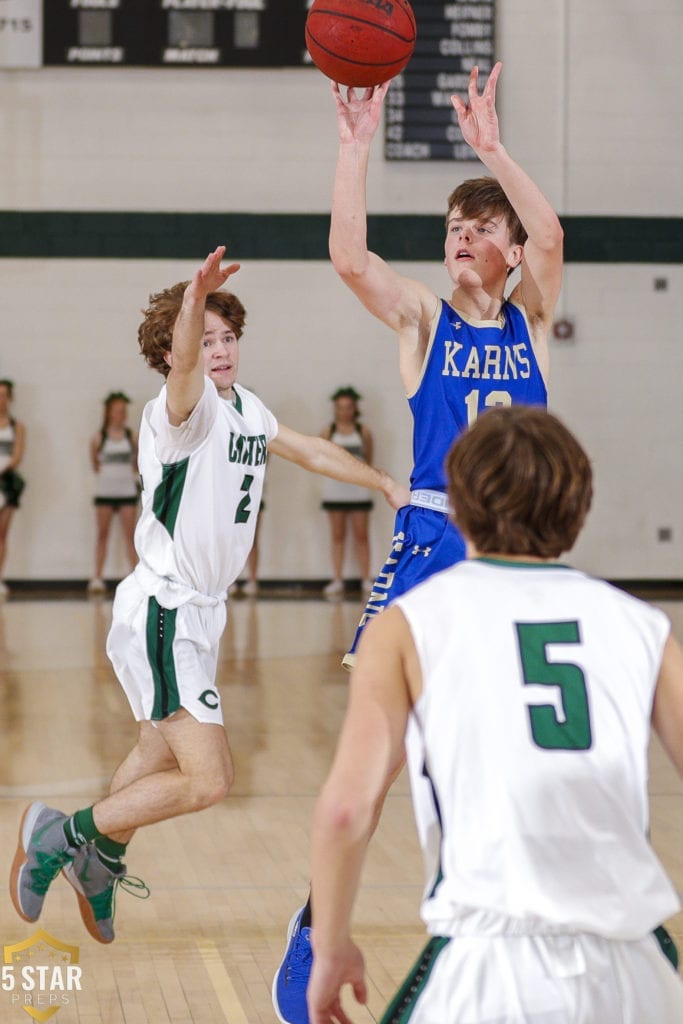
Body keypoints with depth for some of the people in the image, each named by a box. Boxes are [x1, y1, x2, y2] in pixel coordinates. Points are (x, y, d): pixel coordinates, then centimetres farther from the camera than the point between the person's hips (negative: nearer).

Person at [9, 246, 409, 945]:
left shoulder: (244, 407, 8)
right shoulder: (185, 409, -20)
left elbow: (309, 450, 24)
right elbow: (185, 366, -44)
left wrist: (385, 484, 29)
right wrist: (194, 299, -64)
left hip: (198, 611, 10)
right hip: (161, 612, -10)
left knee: (160, 754, 26)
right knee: (206, 779, -15)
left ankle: (100, 864, 47)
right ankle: (61, 834, 0)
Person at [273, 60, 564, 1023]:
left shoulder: (532, 320, 7)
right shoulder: (423, 319, 3)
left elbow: (550, 238, -14)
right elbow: (349, 256, -15)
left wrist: (491, 146, -20)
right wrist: (357, 144, -21)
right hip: (431, 541, -2)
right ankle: (317, 922, -1)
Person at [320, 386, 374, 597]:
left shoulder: (363, 432, 3)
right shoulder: (329, 432, 3)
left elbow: (368, 461, 8)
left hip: (358, 490, 0)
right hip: (335, 490, 1)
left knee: (361, 536, 2)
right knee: (337, 536, 5)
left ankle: (366, 580, 6)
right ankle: (337, 581, 9)